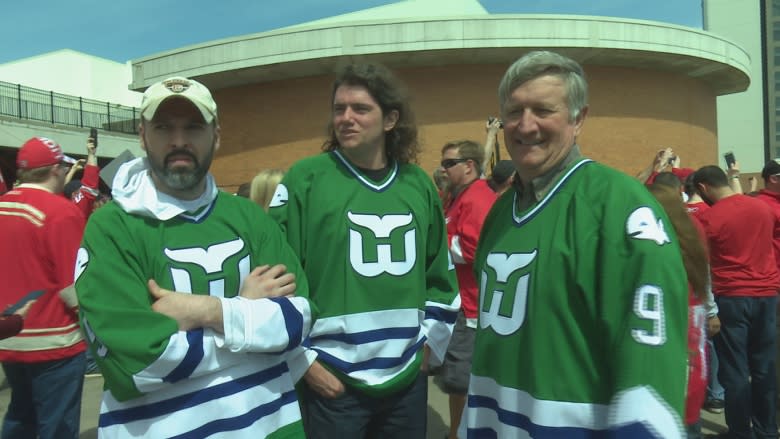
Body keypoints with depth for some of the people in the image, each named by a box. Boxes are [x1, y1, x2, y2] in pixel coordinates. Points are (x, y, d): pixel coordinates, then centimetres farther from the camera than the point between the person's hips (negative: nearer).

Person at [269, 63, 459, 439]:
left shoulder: (419, 184, 5)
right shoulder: (305, 178, -9)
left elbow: (441, 274, 15)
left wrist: (432, 341, 12)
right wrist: (302, 359, -7)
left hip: (407, 378, 4)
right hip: (332, 380, -4)